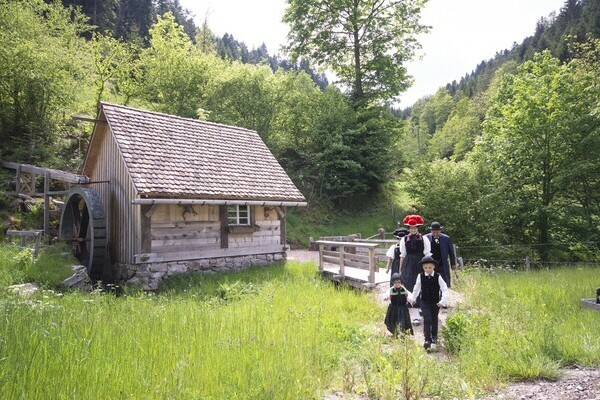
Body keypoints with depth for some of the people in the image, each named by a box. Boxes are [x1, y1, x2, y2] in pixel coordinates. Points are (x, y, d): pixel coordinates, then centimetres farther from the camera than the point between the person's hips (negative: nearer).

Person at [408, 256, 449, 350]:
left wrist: (443, 301, -21)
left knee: (434, 320, 17)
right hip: (425, 302, 0)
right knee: (427, 320, -12)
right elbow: (416, 288, 8)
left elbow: (444, 289, -12)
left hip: (436, 302, 1)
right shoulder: (420, 276, -7)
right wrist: (413, 298, 13)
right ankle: (427, 340, -13)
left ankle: (434, 336, 38)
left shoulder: (438, 276, -12)